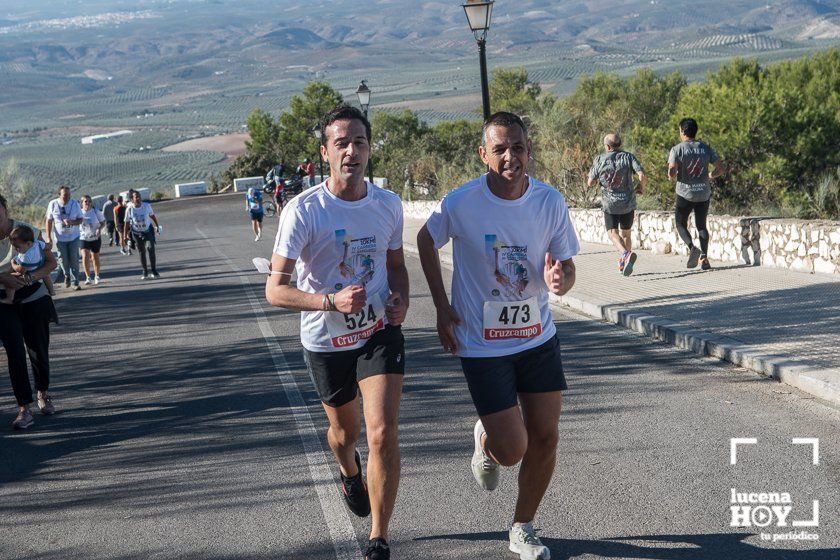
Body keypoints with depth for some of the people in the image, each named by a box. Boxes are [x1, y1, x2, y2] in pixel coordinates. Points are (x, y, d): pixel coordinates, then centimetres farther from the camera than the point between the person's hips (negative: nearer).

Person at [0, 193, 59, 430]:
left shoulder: (26, 231, -11)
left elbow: (51, 262, -7)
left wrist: (33, 276, -26)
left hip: (33, 298, 0)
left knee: (39, 350, 9)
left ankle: (43, 394, 36)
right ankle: (24, 410, -7)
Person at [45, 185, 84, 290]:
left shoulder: (75, 204, -5)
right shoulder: (53, 204, -6)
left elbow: (80, 219, 1)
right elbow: (49, 221, 1)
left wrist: (72, 222, -21)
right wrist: (48, 237, -3)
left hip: (73, 238, 0)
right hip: (60, 238, 0)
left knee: (74, 260, -2)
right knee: (63, 260, 5)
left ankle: (75, 282, 6)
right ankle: (67, 276, 34)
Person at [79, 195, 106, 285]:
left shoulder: (96, 212, -7)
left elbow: (102, 222, 1)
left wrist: (99, 229, -18)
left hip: (95, 238, 0)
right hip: (84, 238, 0)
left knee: (95, 257, 10)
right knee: (85, 256, -16)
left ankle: (96, 277, 26)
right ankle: (88, 277, -4)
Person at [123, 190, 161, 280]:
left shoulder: (147, 205, -12)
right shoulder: (129, 209, -14)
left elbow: (152, 216, 6)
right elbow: (127, 222, -5)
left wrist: (157, 226, 13)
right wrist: (125, 235, -4)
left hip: (148, 230, 0)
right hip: (136, 232, 0)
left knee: (150, 249, -15)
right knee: (142, 252, 6)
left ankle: (154, 271, -9)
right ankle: (145, 273, 16)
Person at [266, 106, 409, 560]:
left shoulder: (388, 204, -4)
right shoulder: (302, 211, -17)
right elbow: (275, 290, -18)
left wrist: (401, 296, -7)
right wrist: (332, 302, -33)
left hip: (380, 332, 1)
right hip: (325, 340, -1)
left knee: (383, 432, -14)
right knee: (345, 429, 19)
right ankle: (350, 473, 58)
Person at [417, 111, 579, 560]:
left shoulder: (550, 201, -8)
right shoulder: (460, 203, -16)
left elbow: (566, 267, 1)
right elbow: (426, 241, 4)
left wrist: (558, 281, -25)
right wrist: (442, 308, -1)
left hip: (538, 338, 3)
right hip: (481, 346, -3)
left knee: (545, 438, 4)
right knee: (512, 450, -6)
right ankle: (484, 439, 32)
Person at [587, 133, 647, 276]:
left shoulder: (600, 159, -3)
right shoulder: (628, 157, -3)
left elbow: (590, 182, 0)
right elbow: (643, 176, -13)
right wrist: (641, 187, 8)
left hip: (609, 204, -2)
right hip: (628, 203, 2)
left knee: (612, 232, 0)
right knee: (626, 233, 17)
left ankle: (626, 254, -27)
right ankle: (624, 264, 21)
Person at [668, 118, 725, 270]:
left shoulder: (677, 149, -7)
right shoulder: (706, 148, 4)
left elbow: (671, 173, -17)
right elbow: (720, 169, 4)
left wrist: (673, 177, 5)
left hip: (685, 193, -3)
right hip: (704, 194, 3)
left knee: (681, 224, 12)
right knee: (701, 225, 14)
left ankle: (692, 248, -12)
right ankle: (704, 257, 2)